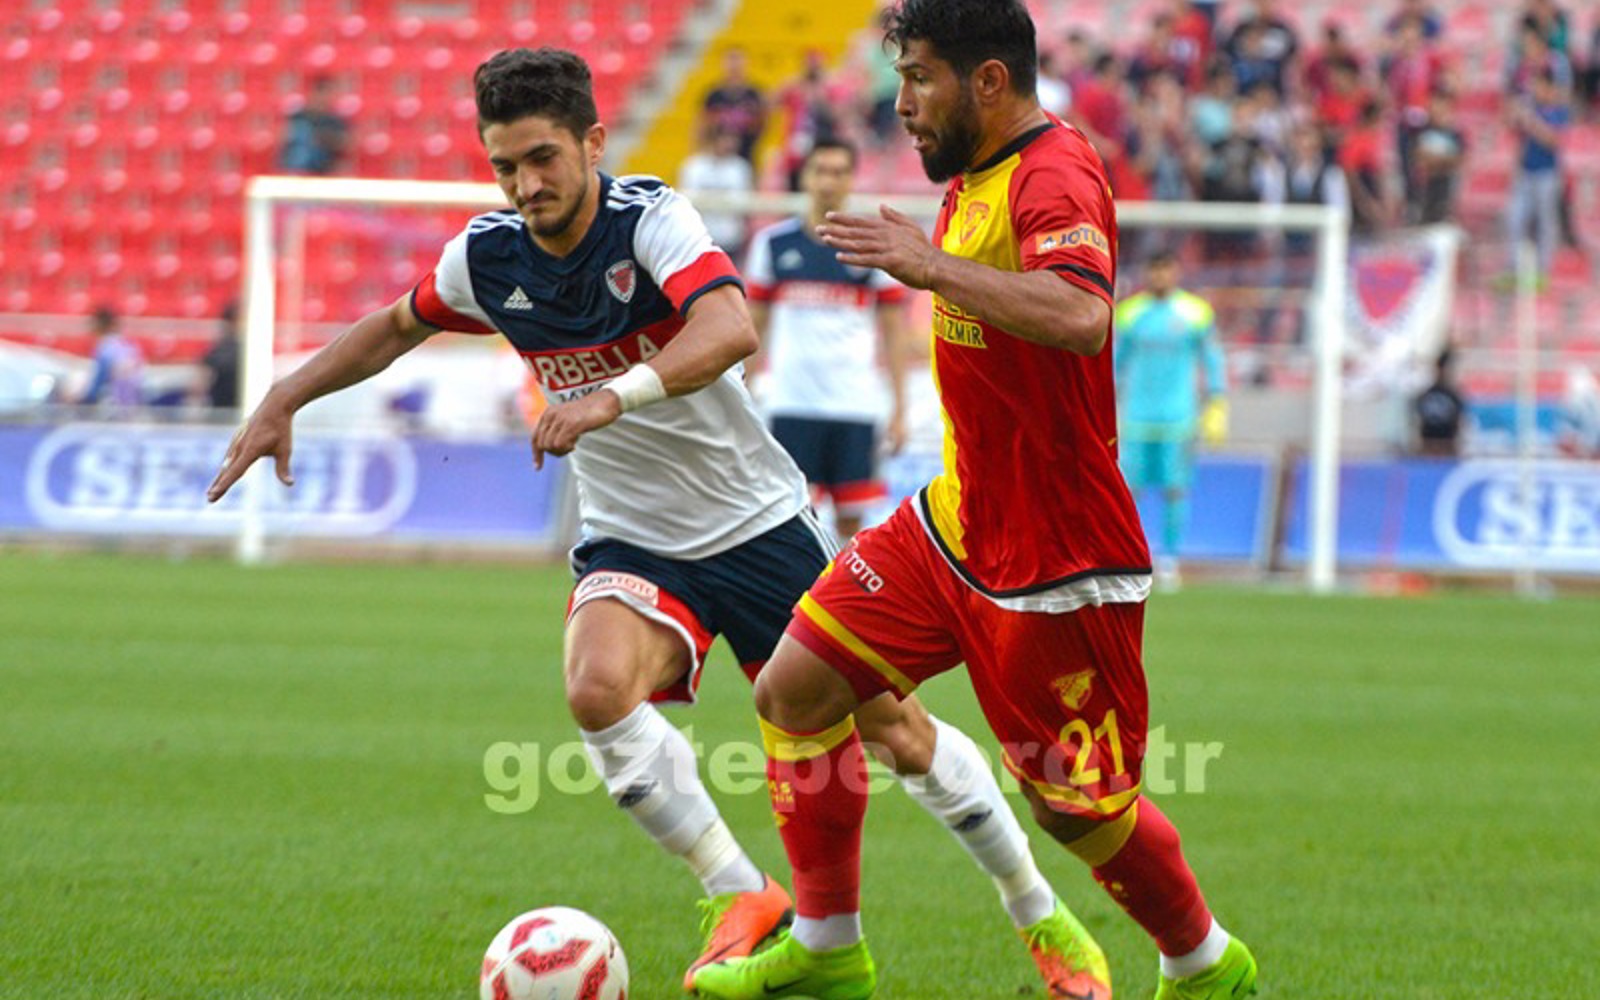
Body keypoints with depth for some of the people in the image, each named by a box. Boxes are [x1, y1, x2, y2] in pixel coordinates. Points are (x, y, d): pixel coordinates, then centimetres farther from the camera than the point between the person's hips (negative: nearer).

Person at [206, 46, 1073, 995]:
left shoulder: (651, 217, -21)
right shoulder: (487, 256, -6)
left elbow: (731, 329, -41)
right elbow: (394, 327, 15)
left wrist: (614, 397, -54)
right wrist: (281, 403, 8)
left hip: (757, 524, -3)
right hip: (631, 542, 3)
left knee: (898, 735, 0)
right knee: (598, 686, -29)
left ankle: (1037, 908, 24)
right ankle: (743, 899, -13)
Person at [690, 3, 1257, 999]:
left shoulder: (1056, 175, -21)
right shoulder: (973, 178, 9)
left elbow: (1077, 317, -41)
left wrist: (931, 263, -36)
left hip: (1057, 560, -9)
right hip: (956, 523, 9)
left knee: (1081, 811, 1)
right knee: (795, 687, 1)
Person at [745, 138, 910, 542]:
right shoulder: (773, 243, 6)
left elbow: (893, 333, 6)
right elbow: (753, 327, 12)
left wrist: (899, 407, 2)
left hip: (855, 403, 0)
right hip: (789, 403, 0)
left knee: (850, 521, 3)